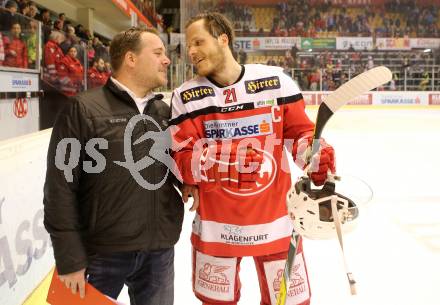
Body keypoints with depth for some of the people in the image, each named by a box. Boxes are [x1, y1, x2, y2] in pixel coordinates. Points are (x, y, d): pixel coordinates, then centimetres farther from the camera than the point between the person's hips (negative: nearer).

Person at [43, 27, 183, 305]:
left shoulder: (166, 113, 8)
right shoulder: (84, 109, -9)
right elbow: (61, 189, -11)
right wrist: (70, 259, -11)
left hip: (160, 252, 5)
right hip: (103, 252, -5)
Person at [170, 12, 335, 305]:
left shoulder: (276, 81, -4)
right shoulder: (186, 96, -4)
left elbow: (300, 131, 3)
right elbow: (185, 160, -10)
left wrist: (316, 154, -18)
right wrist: (227, 161, -28)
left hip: (275, 218, 0)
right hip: (216, 223, 0)